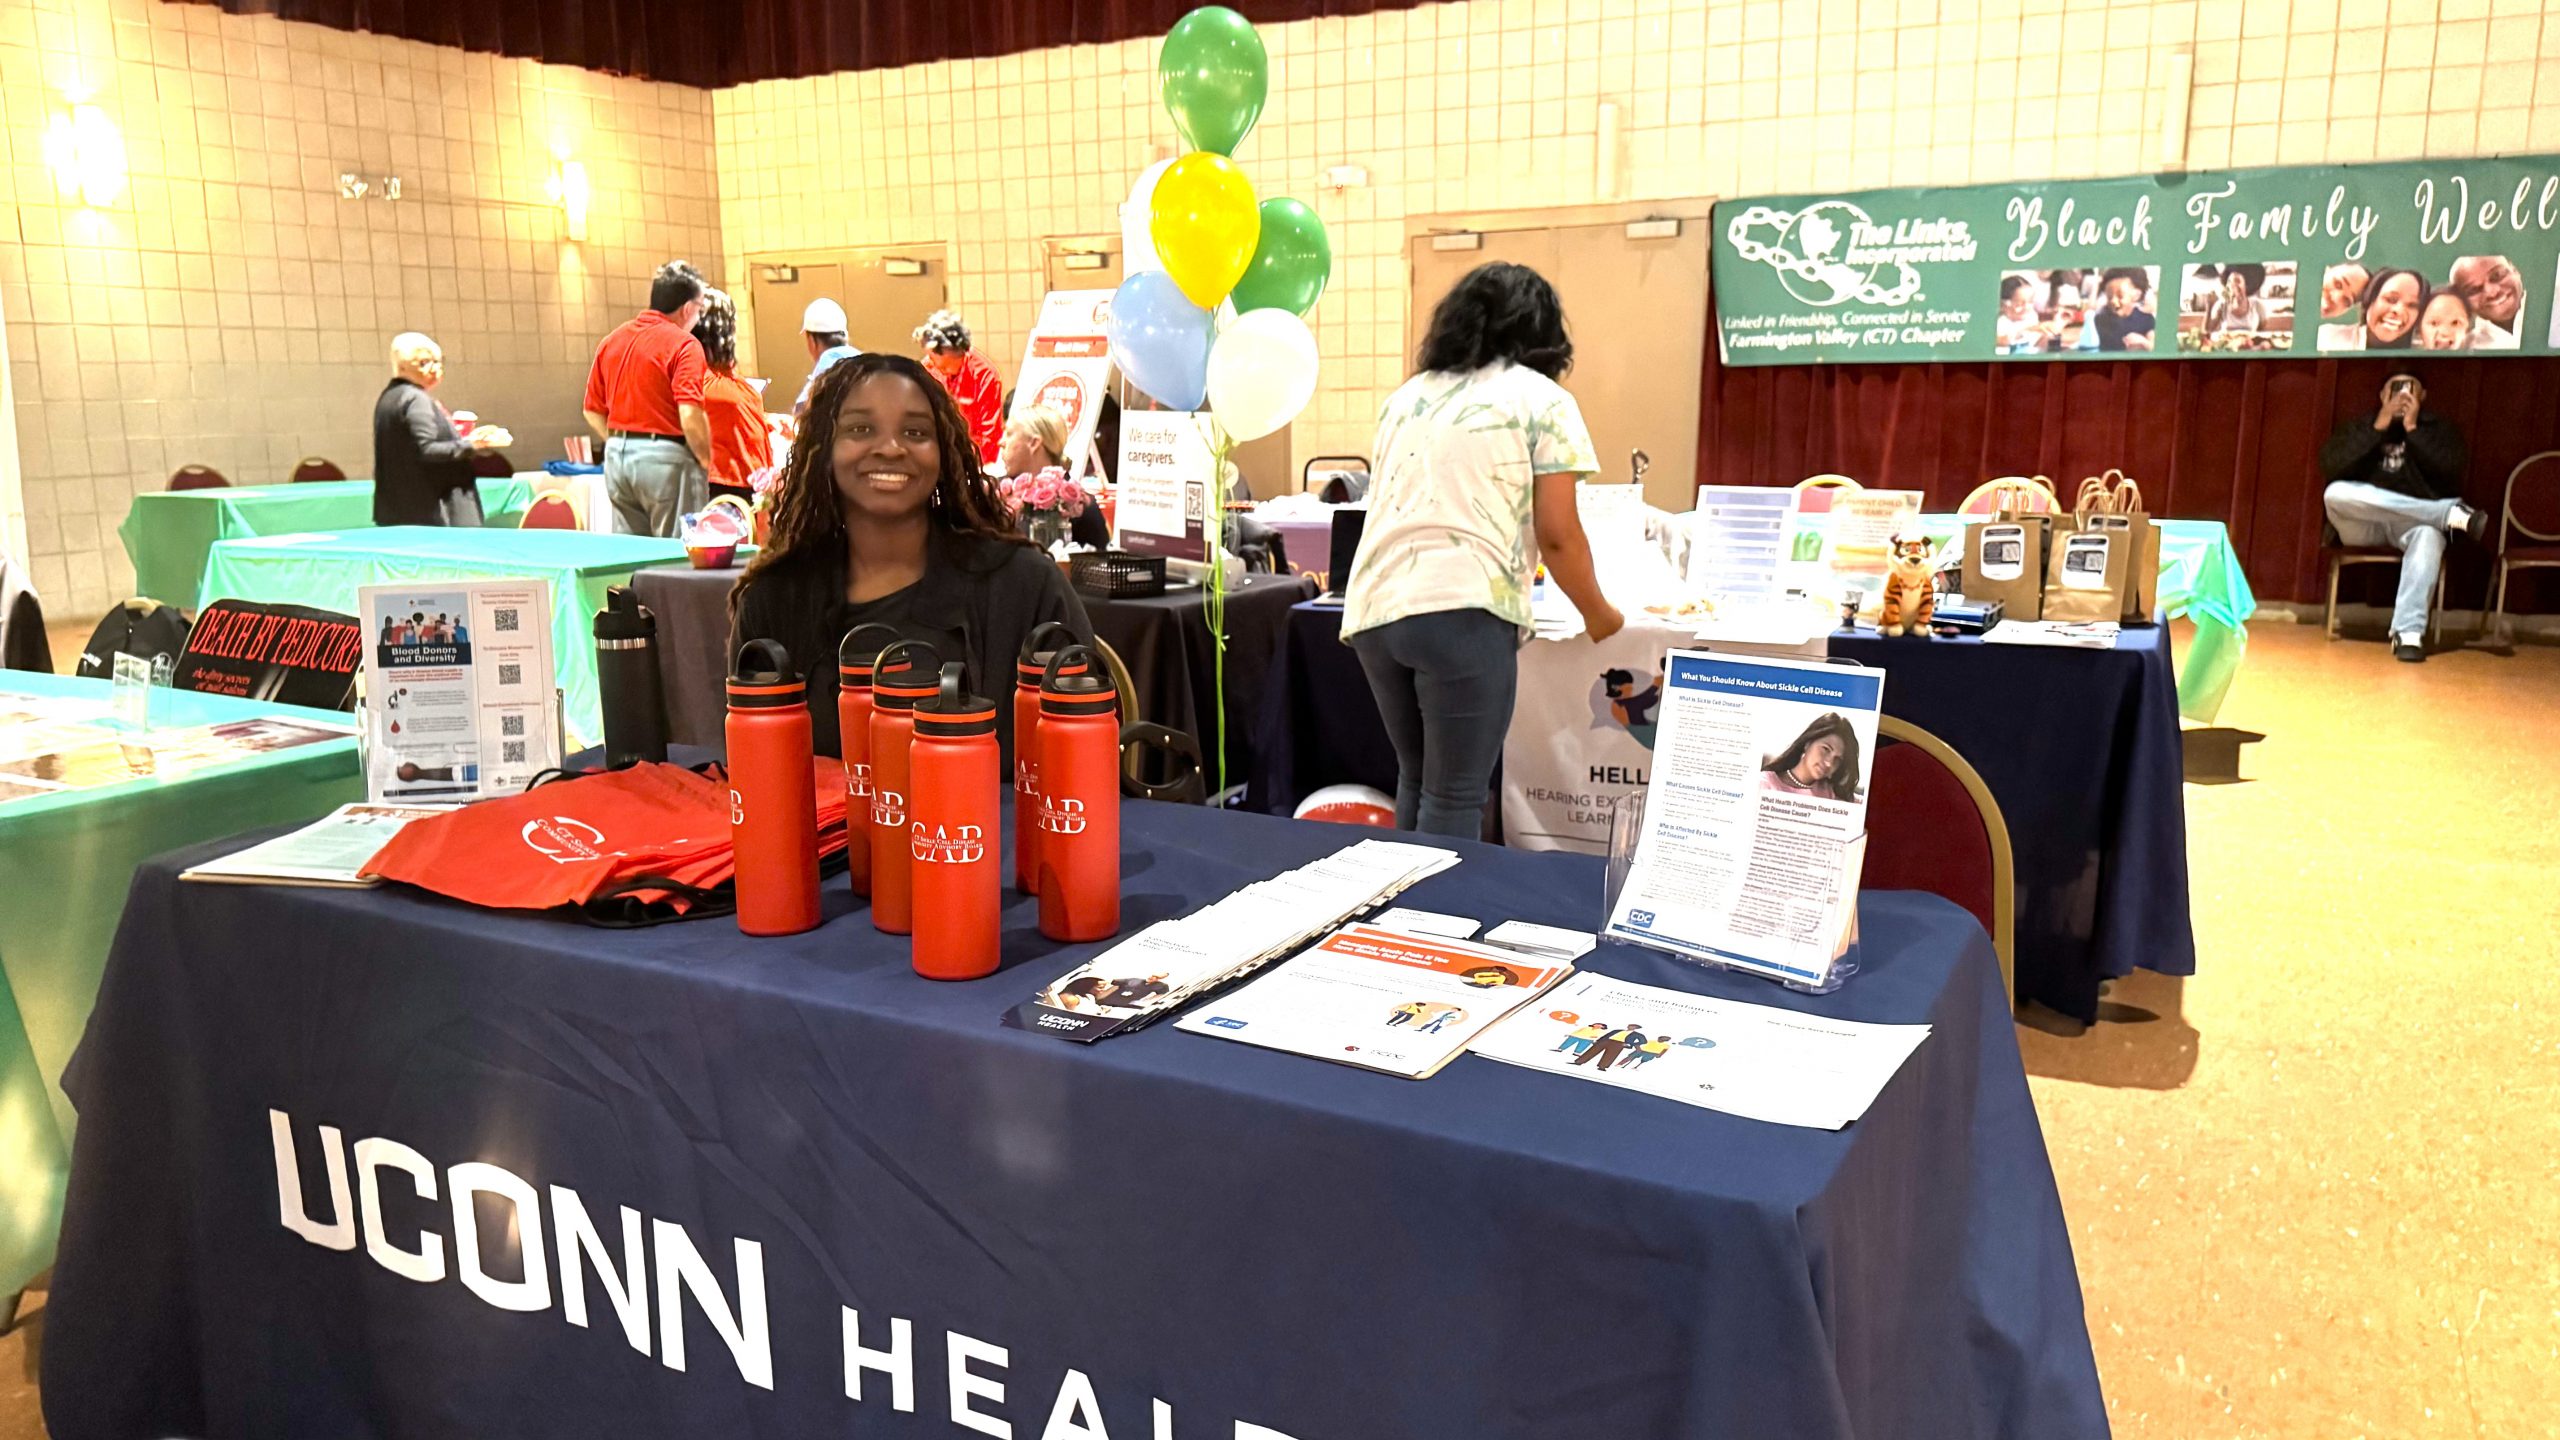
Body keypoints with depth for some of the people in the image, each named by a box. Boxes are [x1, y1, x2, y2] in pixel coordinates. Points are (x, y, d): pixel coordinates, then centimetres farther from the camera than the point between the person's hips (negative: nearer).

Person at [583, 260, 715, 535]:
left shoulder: (612, 340, 11)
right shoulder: (683, 344, -10)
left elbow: (593, 413, 13)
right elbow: (690, 416, -20)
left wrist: (620, 442, 16)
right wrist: (705, 461, -7)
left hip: (616, 456, 7)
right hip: (665, 460, -7)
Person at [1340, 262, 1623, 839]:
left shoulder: (1406, 396, 21)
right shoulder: (1542, 400, 4)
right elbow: (1557, 535, -1)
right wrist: (1598, 615, 15)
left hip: (1374, 608, 6)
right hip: (1459, 612, -6)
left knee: (1415, 782, 20)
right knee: (1455, 798, 1)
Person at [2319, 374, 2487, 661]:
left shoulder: (2439, 428, 15)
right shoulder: (2361, 426, 15)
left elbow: (2453, 470, -5)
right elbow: (2330, 466, -4)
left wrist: (2413, 429, -7)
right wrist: (2378, 428, -8)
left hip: (2416, 522, -1)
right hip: (2364, 526, 1)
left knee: (2429, 535, -39)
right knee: (2336, 493, -34)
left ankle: (2409, 632, -45)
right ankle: (2451, 513, -29)